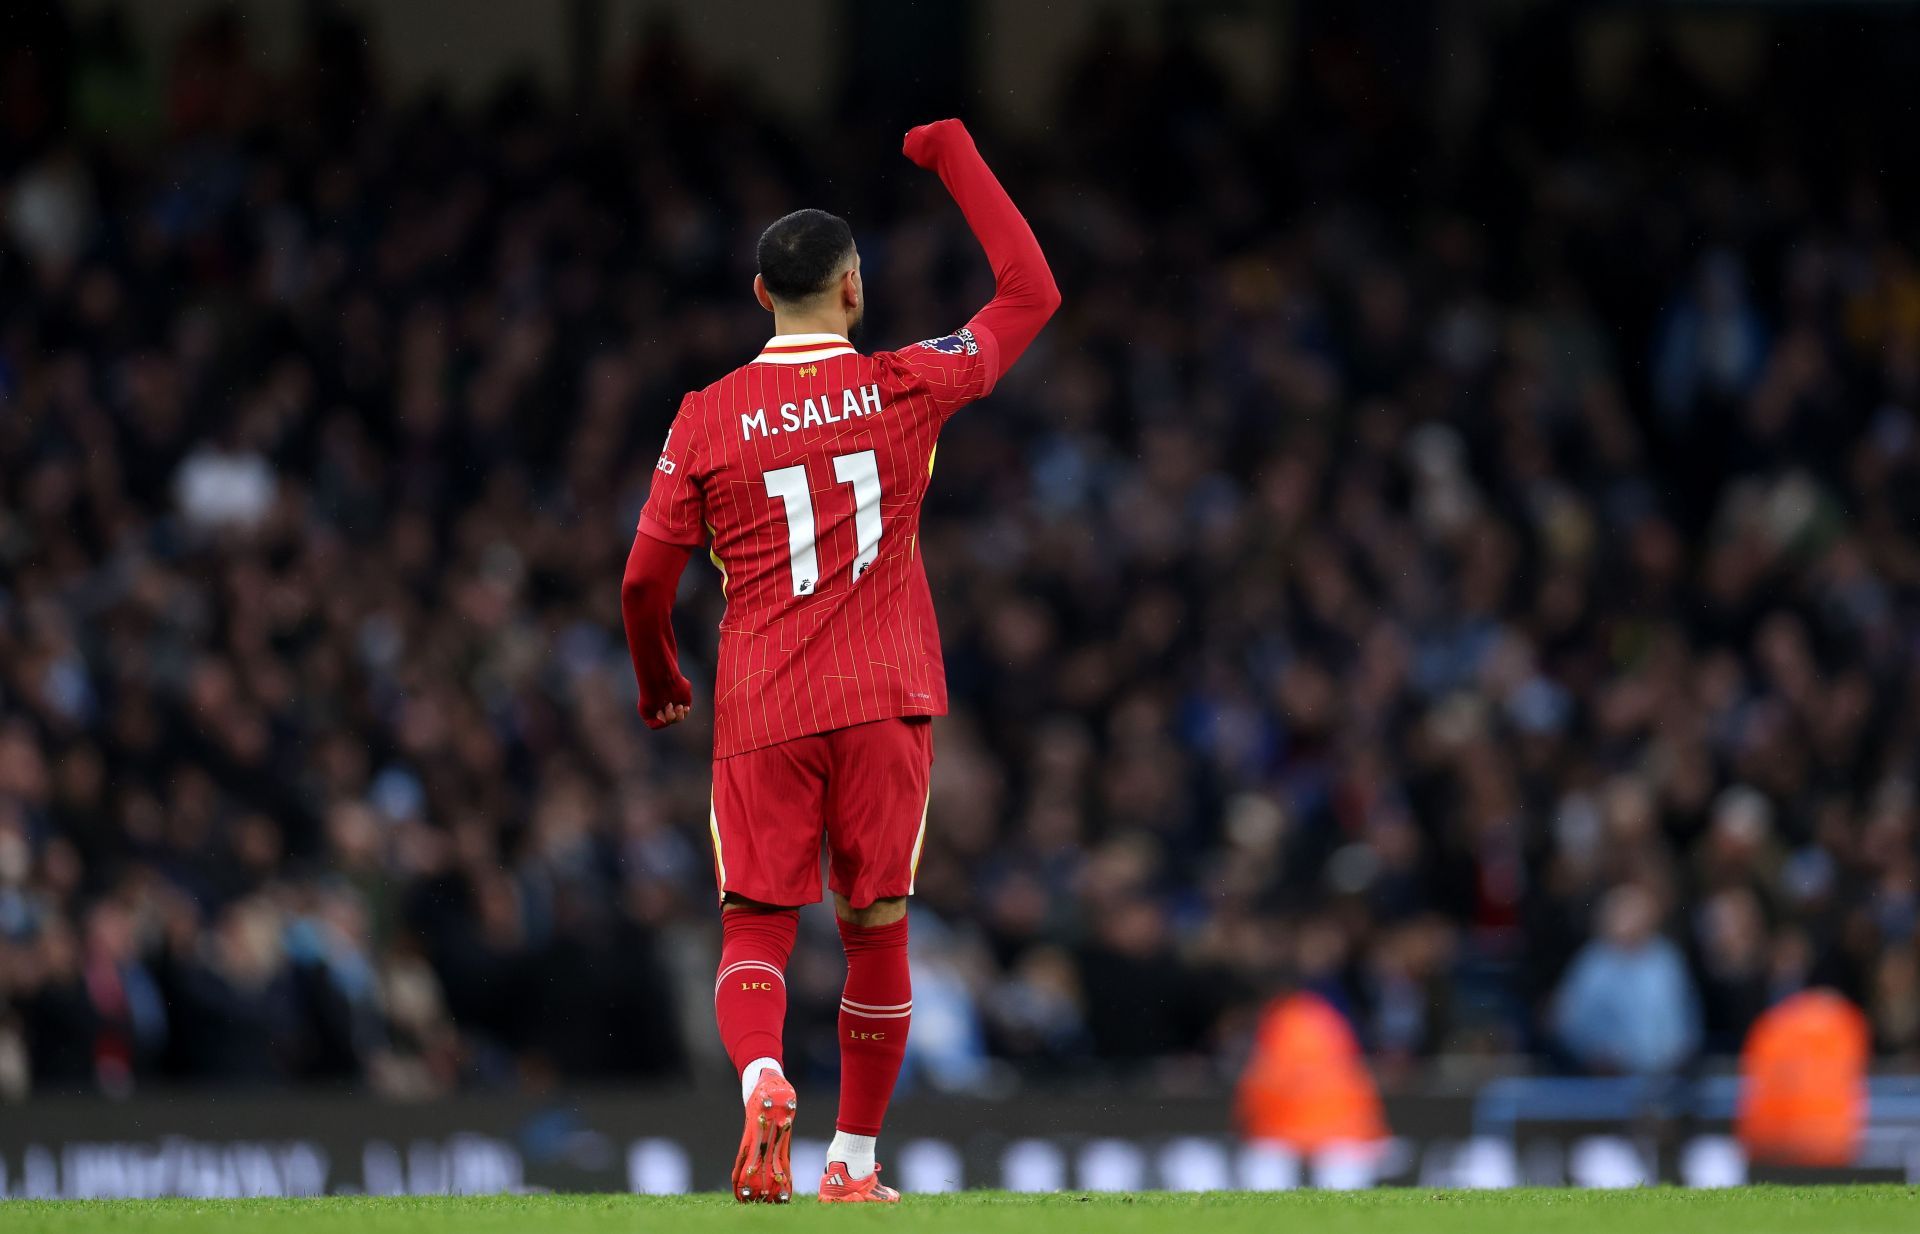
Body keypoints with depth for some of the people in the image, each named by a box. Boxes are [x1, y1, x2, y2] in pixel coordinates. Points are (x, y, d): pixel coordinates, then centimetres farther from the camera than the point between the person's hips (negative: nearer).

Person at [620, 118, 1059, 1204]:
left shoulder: (707, 419, 1)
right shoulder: (906, 387, 0)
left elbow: (646, 582, 4)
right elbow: (1032, 294, 12)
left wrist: (659, 683, 23)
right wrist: (956, 157, 18)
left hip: (761, 710, 0)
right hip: (885, 703, 0)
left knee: (755, 933, 3)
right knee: (877, 929, 9)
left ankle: (762, 1079, -27)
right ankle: (854, 1160, 11)